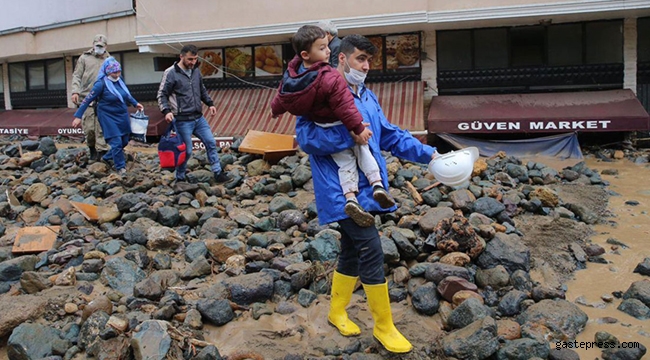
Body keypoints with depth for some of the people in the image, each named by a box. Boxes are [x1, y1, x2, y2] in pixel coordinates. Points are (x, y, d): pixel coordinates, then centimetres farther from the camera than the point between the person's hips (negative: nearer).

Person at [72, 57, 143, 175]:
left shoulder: (119, 81, 0)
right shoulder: (101, 84, -18)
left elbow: (126, 94, 21)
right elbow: (88, 100, -15)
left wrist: (135, 103, 23)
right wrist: (78, 115, -15)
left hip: (122, 116, 7)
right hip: (108, 117, -7)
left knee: (124, 141, 14)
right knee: (116, 142, -9)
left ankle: (107, 158, 34)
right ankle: (120, 167, 7)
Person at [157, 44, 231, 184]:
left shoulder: (196, 72, 9)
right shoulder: (171, 73, -10)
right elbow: (162, 95, -7)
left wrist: (210, 103, 12)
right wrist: (167, 111, -21)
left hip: (199, 118, 7)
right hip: (183, 120, -7)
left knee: (211, 143, 6)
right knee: (186, 151, -1)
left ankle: (218, 173, 16)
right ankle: (180, 179, 18)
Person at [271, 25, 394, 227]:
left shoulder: (292, 74, -7)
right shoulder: (329, 78, -30)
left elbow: (282, 96, 10)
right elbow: (344, 106, -29)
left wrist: (275, 110, 30)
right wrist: (358, 128, -22)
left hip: (321, 129, 6)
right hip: (340, 126, -6)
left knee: (345, 163, 12)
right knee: (363, 151, 16)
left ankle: (351, 198, -2)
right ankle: (377, 184, 4)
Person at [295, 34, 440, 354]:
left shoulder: (367, 97, 16)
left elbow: (390, 135, 18)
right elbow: (305, 136, -19)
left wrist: (428, 154, 9)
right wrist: (351, 135, -23)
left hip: (365, 188, 9)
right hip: (342, 192, -9)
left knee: (352, 252, 17)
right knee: (371, 252, -9)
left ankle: (337, 312, 35)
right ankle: (384, 326, 6)